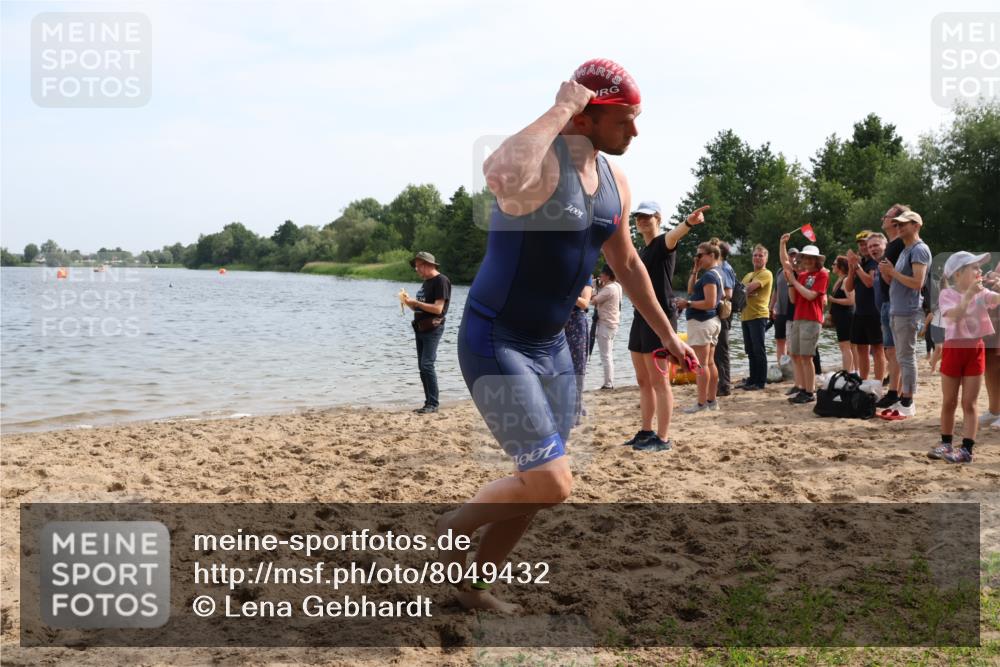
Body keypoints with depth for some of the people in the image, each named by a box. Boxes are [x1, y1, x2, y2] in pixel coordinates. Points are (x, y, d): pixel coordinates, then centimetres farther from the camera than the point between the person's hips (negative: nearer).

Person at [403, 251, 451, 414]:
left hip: (433, 328, -9)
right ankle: (429, 403, 14)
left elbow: (438, 308, -18)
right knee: (422, 367, 9)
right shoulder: (426, 282, 18)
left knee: (427, 365, -14)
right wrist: (410, 303, 1)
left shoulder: (441, 281, -10)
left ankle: (433, 404, -10)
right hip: (420, 328, 9)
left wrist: (416, 303, -17)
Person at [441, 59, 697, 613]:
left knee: (538, 485, 15)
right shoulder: (541, 161, -21)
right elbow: (503, 179, -48)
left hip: (551, 347, 9)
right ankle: (453, 528, 14)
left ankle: (476, 583, 36)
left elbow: (627, 263, 20)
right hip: (494, 343, -9)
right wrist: (561, 109, -33)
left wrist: (666, 334, 25)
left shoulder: (615, 183, 6)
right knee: (551, 485, -14)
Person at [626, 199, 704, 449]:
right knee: (643, 380, 13)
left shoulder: (663, 243, -9)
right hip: (641, 316, 9)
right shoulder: (641, 251, 18)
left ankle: (662, 437, -4)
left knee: (659, 380, -7)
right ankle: (646, 431, 22)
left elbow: (675, 234, -33)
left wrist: (688, 222, -55)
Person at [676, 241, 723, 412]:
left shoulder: (709, 275, -16)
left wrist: (688, 304, -18)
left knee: (701, 364, -8)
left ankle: (702, 403, -7)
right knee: (710, 362, 13)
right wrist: (694, 271, 10)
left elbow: (710, 303, -23)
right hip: (712, 321, 10)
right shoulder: (717, 273, 15)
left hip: (701, 322, -10)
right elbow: (691, 290, 18)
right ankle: (712, 400, 17)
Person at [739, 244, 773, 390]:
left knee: (758, 350, -5)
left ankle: (761, 382, 0)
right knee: (750, 351, 12)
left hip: (758, 316, -8)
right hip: (745, 316, 8)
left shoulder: (766, 274, -6)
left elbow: (751, 287, -17)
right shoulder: (748, 275, 22)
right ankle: (752, 379, 18)